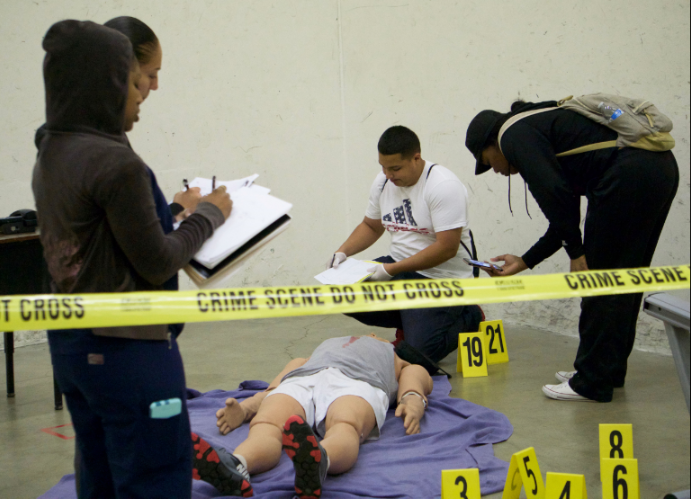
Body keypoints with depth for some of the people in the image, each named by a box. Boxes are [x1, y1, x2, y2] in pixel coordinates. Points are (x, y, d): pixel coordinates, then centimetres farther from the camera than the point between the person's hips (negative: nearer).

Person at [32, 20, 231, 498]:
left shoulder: (49, 157, 7)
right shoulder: (115, 162, -19)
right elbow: (156, 266, -14)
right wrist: (208, 214, -1)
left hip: (69, 342, 9)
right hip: (127, 347, -9)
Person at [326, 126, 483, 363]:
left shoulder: (444, 186, -19)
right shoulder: (383, 182, 4)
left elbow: (446, 248, -24)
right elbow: (371, 226, 20)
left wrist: (392, 270, -26)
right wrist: (343, 252, 0)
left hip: (440, 278, -7)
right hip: (398, 267, 7)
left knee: (420, 351, -21)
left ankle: (469, 317, 11)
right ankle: (413, 320, 8)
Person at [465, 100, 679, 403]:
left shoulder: (515, 135, 3)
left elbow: (556, 192, -14)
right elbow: (565, 219, 32)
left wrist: (576, 253, -6)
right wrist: (525, 262, 37)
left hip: (630, 175, -10)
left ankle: (592, 383, 9)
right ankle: (610, 370, 30)